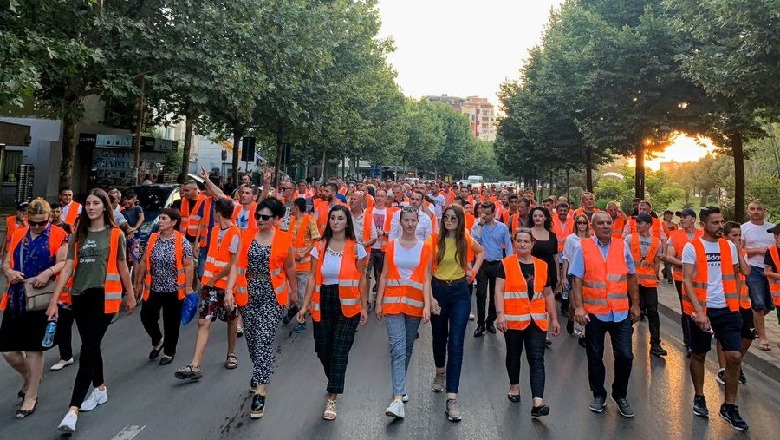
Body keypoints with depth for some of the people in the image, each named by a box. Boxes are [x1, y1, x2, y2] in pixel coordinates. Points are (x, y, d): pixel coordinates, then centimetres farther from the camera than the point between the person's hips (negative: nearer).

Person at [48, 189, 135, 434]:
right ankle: (100, 390, 35)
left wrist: (130, 296, 11)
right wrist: (54, 301, -1)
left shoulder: (115, 235, -2)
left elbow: (122, 268, 5)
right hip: (80, 297, 5)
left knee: (88, 349, -8)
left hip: (104, 297, -4)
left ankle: (73, 410, -9)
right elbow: (67, 269, 4)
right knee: (91, 347, 16)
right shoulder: (78, 235, 8)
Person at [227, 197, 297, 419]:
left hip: (272, 295, -3)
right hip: (248, 293, 3)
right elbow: (237, 265, -2)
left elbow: (289, 268, 8)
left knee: (264, 340, -11)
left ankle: (259, 392, -8)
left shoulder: (284, 239, -4)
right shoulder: (246, 236, 3)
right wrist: (229, 289, -14)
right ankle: (260, 373, 40)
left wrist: (294, 292, 17)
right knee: (252, 339, 14)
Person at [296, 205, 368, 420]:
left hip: (347, 305, -2)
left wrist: (364, 307, 0)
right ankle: (335, 382, 40)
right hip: (323, 304, 2)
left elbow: (362, 279, 2)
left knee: (339, 352, -4)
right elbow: (313, 278, 1)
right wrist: (305, 305, -6)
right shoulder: (319, 247, 2)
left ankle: (332, 399, 7)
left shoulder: (356, 248, -2)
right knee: (322, 350, 10)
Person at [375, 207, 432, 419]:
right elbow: (384, 276, 5)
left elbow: (426, 279, -1)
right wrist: (378, 302, 1)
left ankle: (399, 387, 33)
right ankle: (399, 398, -13)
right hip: (393, 301, -1)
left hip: (415, 302, 1)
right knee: (397, 348, -10)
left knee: (407, 348, 13)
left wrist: (427, 305, -10)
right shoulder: (391, 246, 4)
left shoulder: (425, 247, 2)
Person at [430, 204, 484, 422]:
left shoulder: (467, 240, -1)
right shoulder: (435, 240, -7)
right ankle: (440, 372, 48)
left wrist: (474, 270, 7)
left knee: (456, 343, -7)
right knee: (439, 337, 18)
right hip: (438, 291, 0)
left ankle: (452, 398, -6)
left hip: (460, 292, 0)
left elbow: (481, 252, 21)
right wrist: (430, 297, -16)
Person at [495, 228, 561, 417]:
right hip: (513, 319, -2)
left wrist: (554, 319, 14)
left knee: (537, 360, -6)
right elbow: (499, 290, -9)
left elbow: (548, 294, 14)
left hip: (537, 321, 2)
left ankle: (538, 403, -9)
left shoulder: (542, 266, 7)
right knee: (514, 355, 16)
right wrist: (500, 314, -20)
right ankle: (514, 386, 39)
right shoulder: (506, 264, -3)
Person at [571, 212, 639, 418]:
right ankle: (598, 395, 29)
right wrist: (578, 307, -12)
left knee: (625, 356, 1)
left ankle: (620, 395, 23)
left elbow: (631, 277, 11)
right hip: (594, 312, -1)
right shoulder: (583, 247, -2)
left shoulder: (622, 246, 5)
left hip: (621, 313, 2)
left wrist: (635, 304, 10)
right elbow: (577, 280, -5)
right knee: (595, 357, 10)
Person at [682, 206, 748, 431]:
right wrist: (699, 311, -21)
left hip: (727, 310, 3)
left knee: (734, 356, -2)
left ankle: (729, 406, 13)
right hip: (702, 310, -3)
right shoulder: (692, 248, -8)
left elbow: (735, 275, 17)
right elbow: (687, 281, -13)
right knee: (699, 355, 10)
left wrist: (736, 302, 9)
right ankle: (699, 398, 30)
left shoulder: (729, 246, 6)